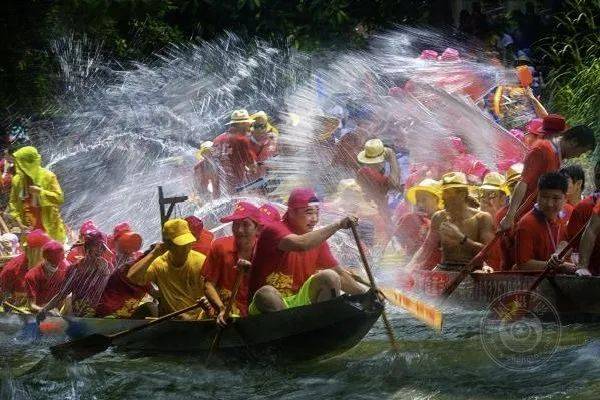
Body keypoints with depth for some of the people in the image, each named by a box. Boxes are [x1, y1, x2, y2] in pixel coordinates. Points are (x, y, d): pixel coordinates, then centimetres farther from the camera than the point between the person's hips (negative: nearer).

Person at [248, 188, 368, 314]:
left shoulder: (317, 240, 8)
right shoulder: (273, 230, -14)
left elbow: (338, 273, 13)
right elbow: (300, 244, -34)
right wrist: (337, 225, -31)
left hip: (299, 301, 6)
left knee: (329, 277, -13)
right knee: (267, 294, -38)